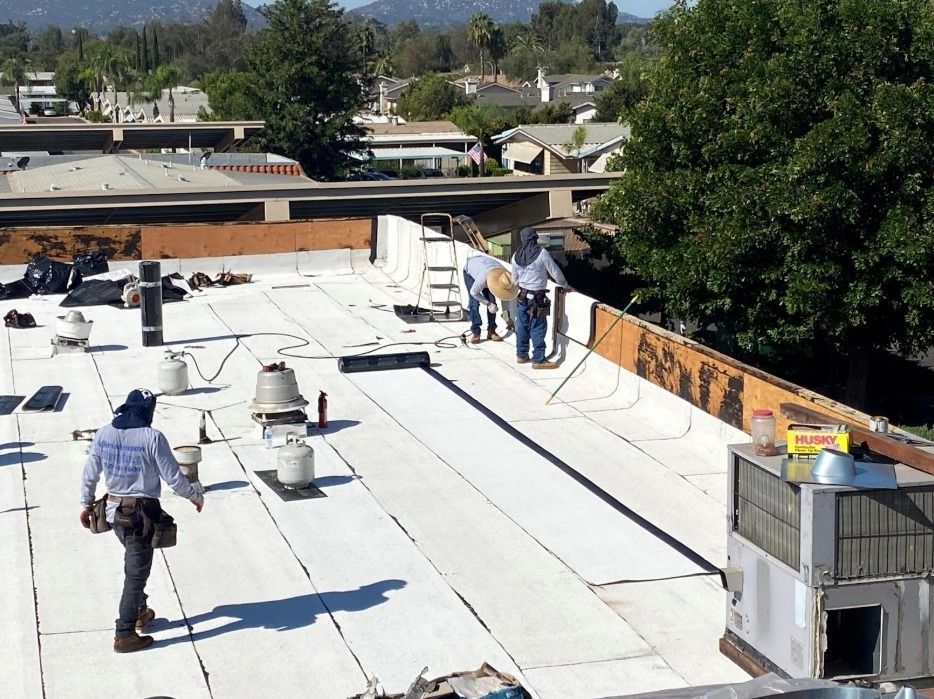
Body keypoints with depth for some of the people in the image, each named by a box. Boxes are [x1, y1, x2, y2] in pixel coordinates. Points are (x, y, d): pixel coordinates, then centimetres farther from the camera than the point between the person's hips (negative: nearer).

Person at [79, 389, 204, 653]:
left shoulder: (103, 434, -1)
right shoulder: (152, 437, -18)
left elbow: (90, 474, 7)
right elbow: (173, 478, -14)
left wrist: (86, 504, 21)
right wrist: (196, 496, 3)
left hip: (114, 510, 6)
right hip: (141, 514, -6)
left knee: (133, 561, 27)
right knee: (136, 573, 4)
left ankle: (139, 612, 42)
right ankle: (124, 635, 8)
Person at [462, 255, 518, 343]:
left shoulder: (504, 277, -28)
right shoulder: (483, 278, -45)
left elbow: (505, 297, -12)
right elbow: (474, 292, -27)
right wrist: (488, 304, -22)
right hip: (470, 272, -5)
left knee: (492, 301, -6)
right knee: (474, 303, -16)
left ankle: (491, 331, -1)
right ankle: (475, 332, -13)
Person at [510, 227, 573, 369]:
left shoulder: (516, 256, 2)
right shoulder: (541, 253, -15)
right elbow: (556, 273, -9)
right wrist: (566, 286, 6)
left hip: (522, 296, 6)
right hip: (537, 298, -6)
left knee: (522, 326, 15)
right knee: (538, 329, -1)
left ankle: (521, 355, 24)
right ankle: (538, 360, 2)